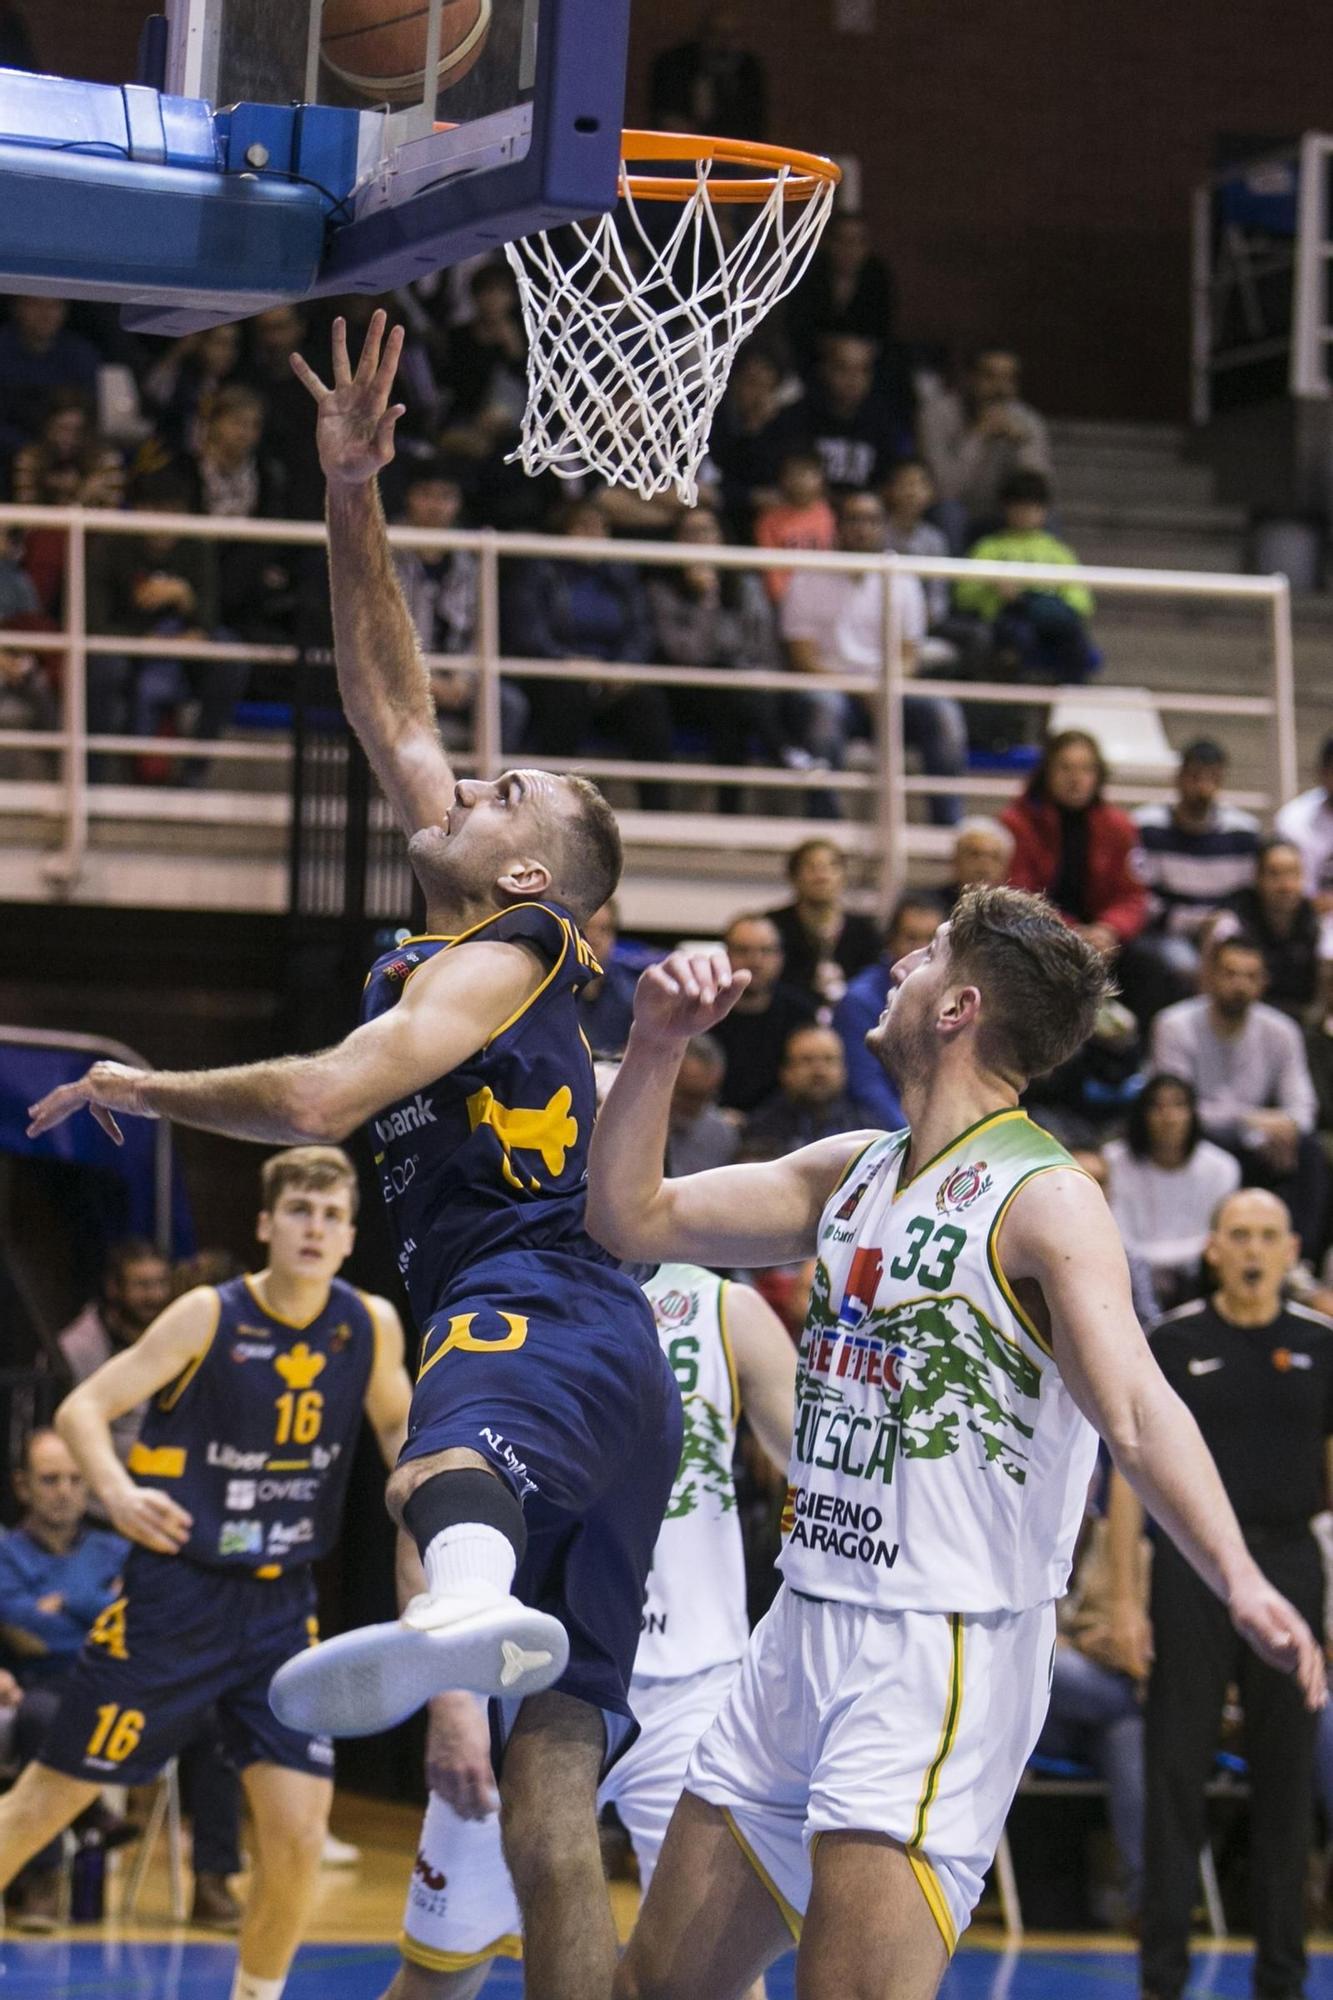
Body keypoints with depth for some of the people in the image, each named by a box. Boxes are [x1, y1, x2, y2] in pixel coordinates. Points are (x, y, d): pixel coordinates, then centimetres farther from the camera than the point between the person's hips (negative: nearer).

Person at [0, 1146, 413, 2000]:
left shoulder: (371, 1326, -1)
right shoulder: (211, 1316, -11)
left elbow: (395, 1424, 18)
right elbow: (83, 1407, -12)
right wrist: (119, 1491, -31)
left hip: (281, 1607, 3)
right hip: (174, 1593, -3)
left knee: (299, 1832, -7)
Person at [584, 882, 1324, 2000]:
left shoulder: (1043, 1199, -13)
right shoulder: (853, 1172, 12)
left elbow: (1138, 1410, -26)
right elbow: (631, 1220, 17)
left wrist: (1240, 1582, -42)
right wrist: (657, 1047, 2)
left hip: (945, 1649, -8)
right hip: (805, 1631, 8)